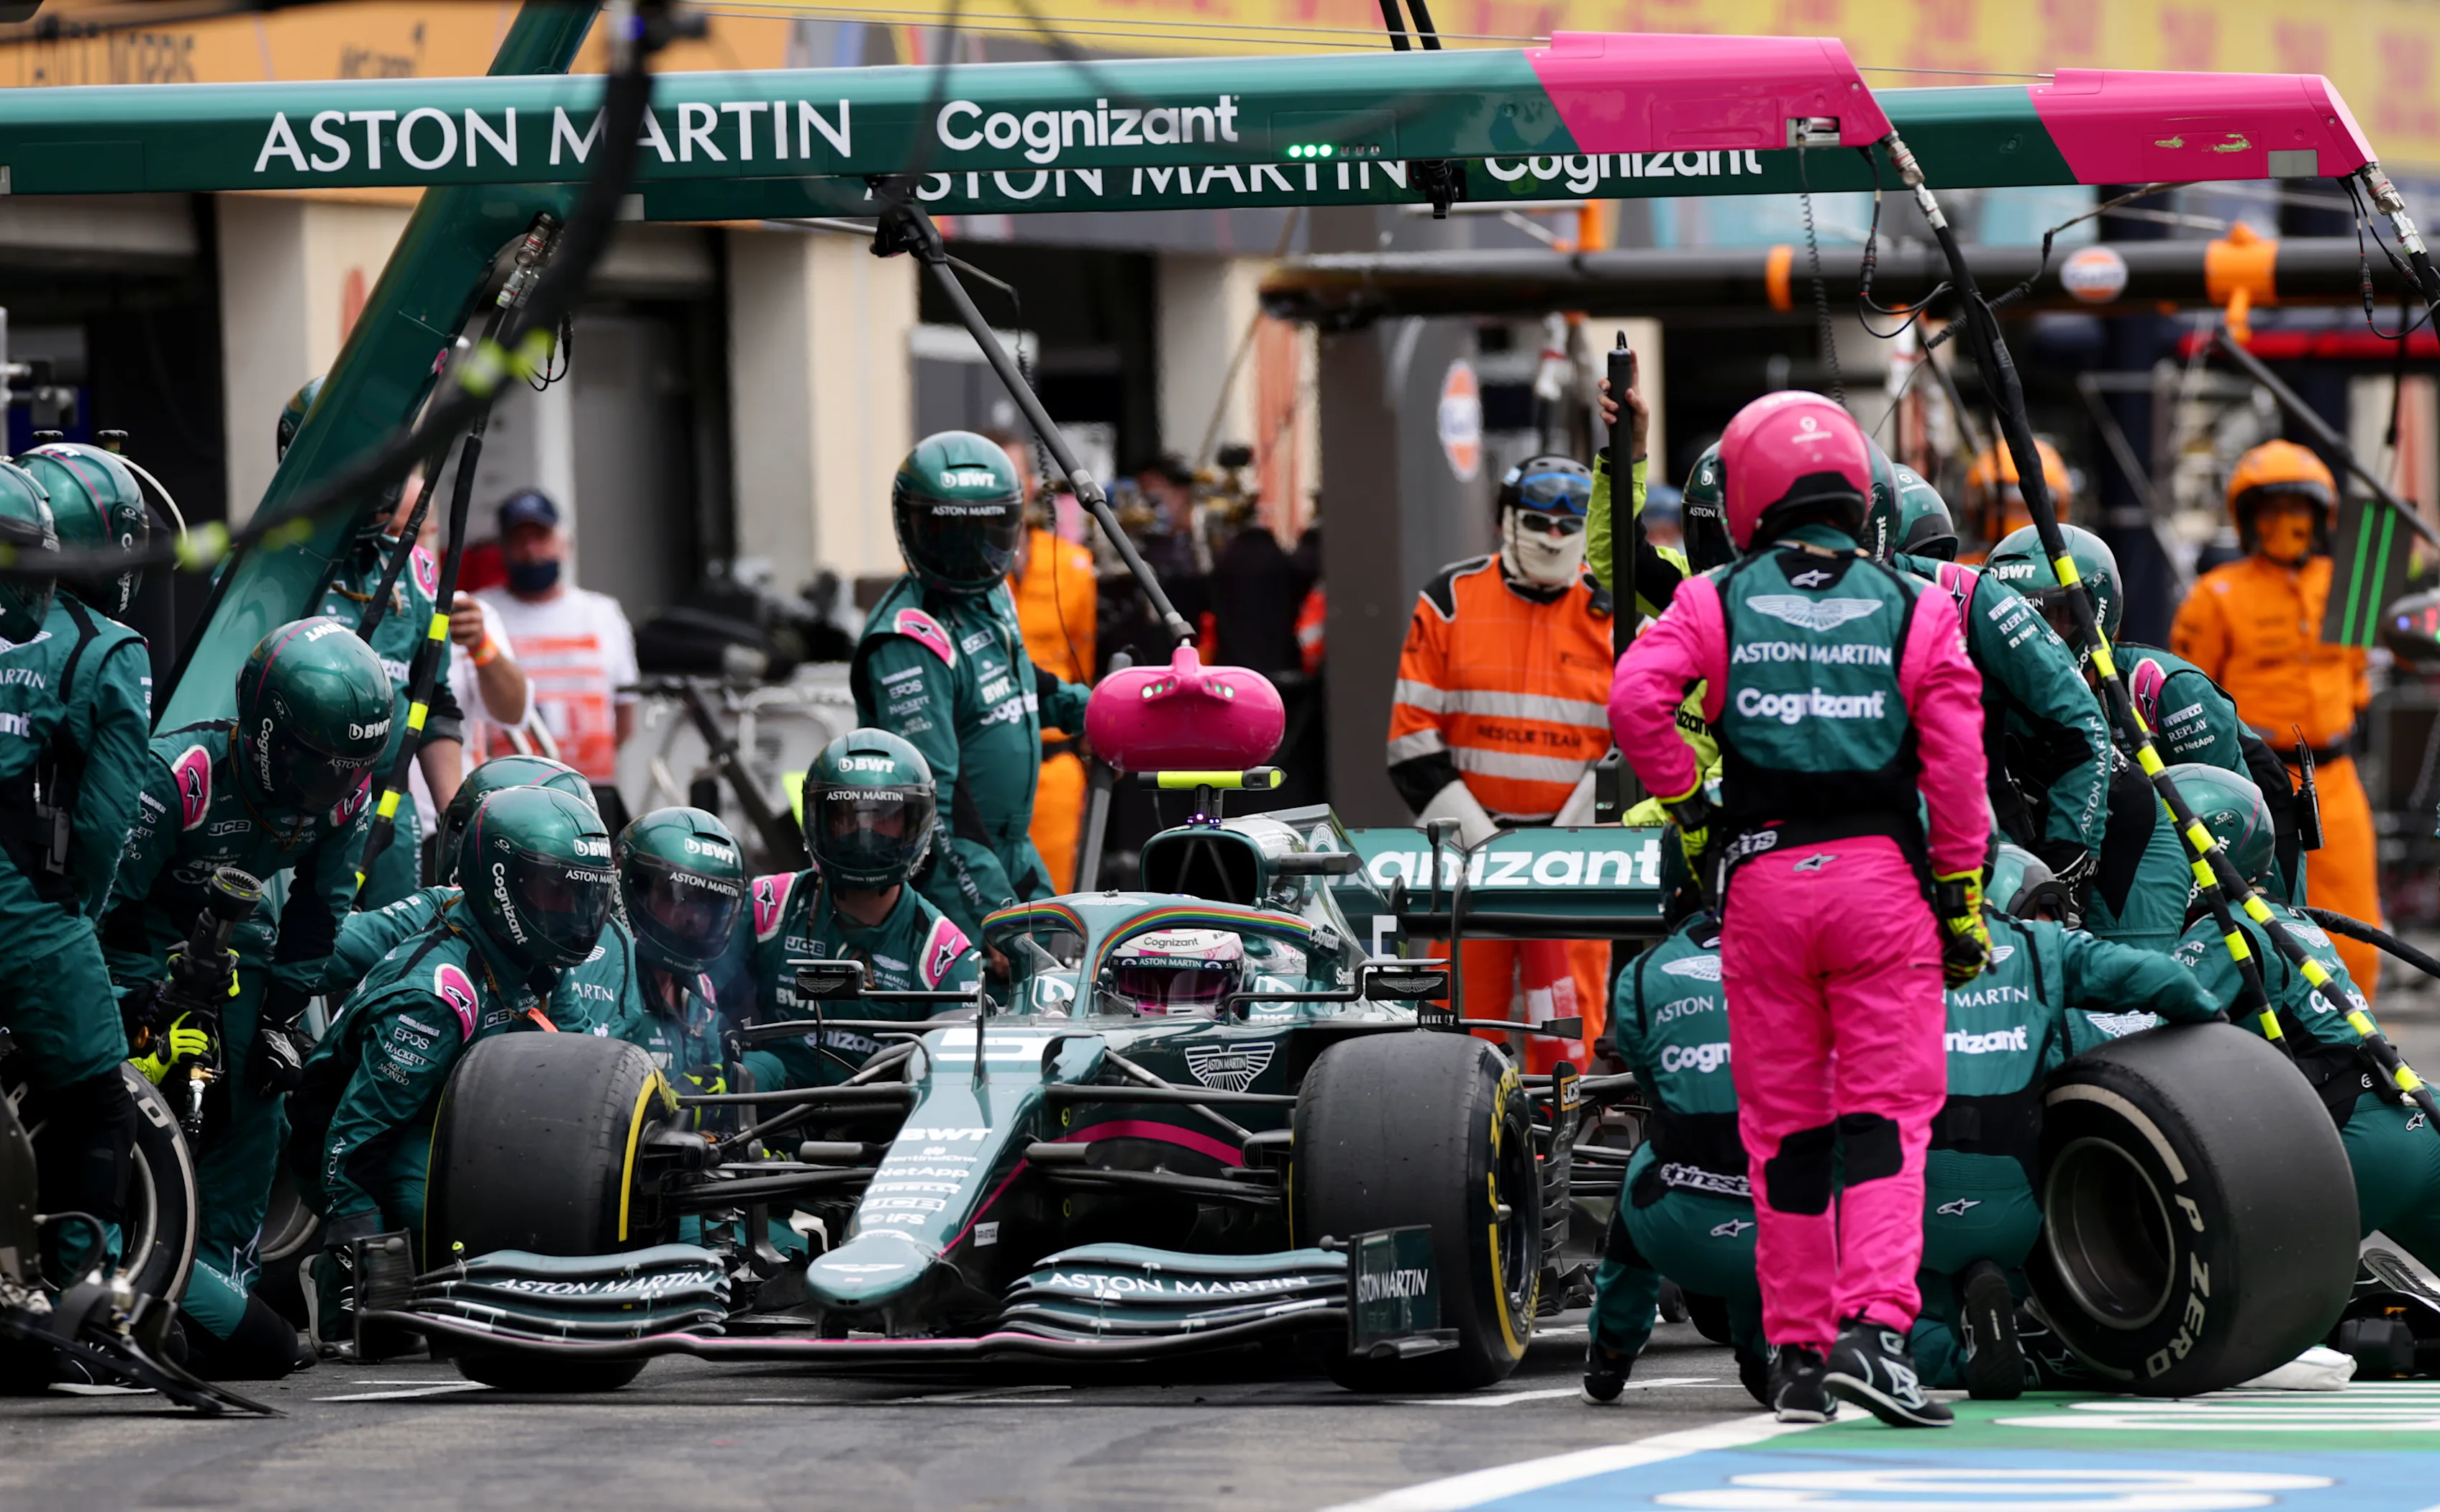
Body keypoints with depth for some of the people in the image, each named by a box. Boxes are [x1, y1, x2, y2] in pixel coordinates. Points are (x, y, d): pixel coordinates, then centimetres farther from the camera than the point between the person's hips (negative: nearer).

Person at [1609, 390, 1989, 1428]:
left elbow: (1635, 698, -9)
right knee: (1885, 1112, -2)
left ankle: (1797, 1351, 12)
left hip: (1761, 878, 1)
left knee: (1783, 1126, 9)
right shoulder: (1916, 611, 6)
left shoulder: (1717, 602, 6)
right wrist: (1962, 893, 4)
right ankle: (1873, 1325, -20)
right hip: (1881, 875, -1)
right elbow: (1956, 765, -1)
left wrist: (1684, 810, 3)